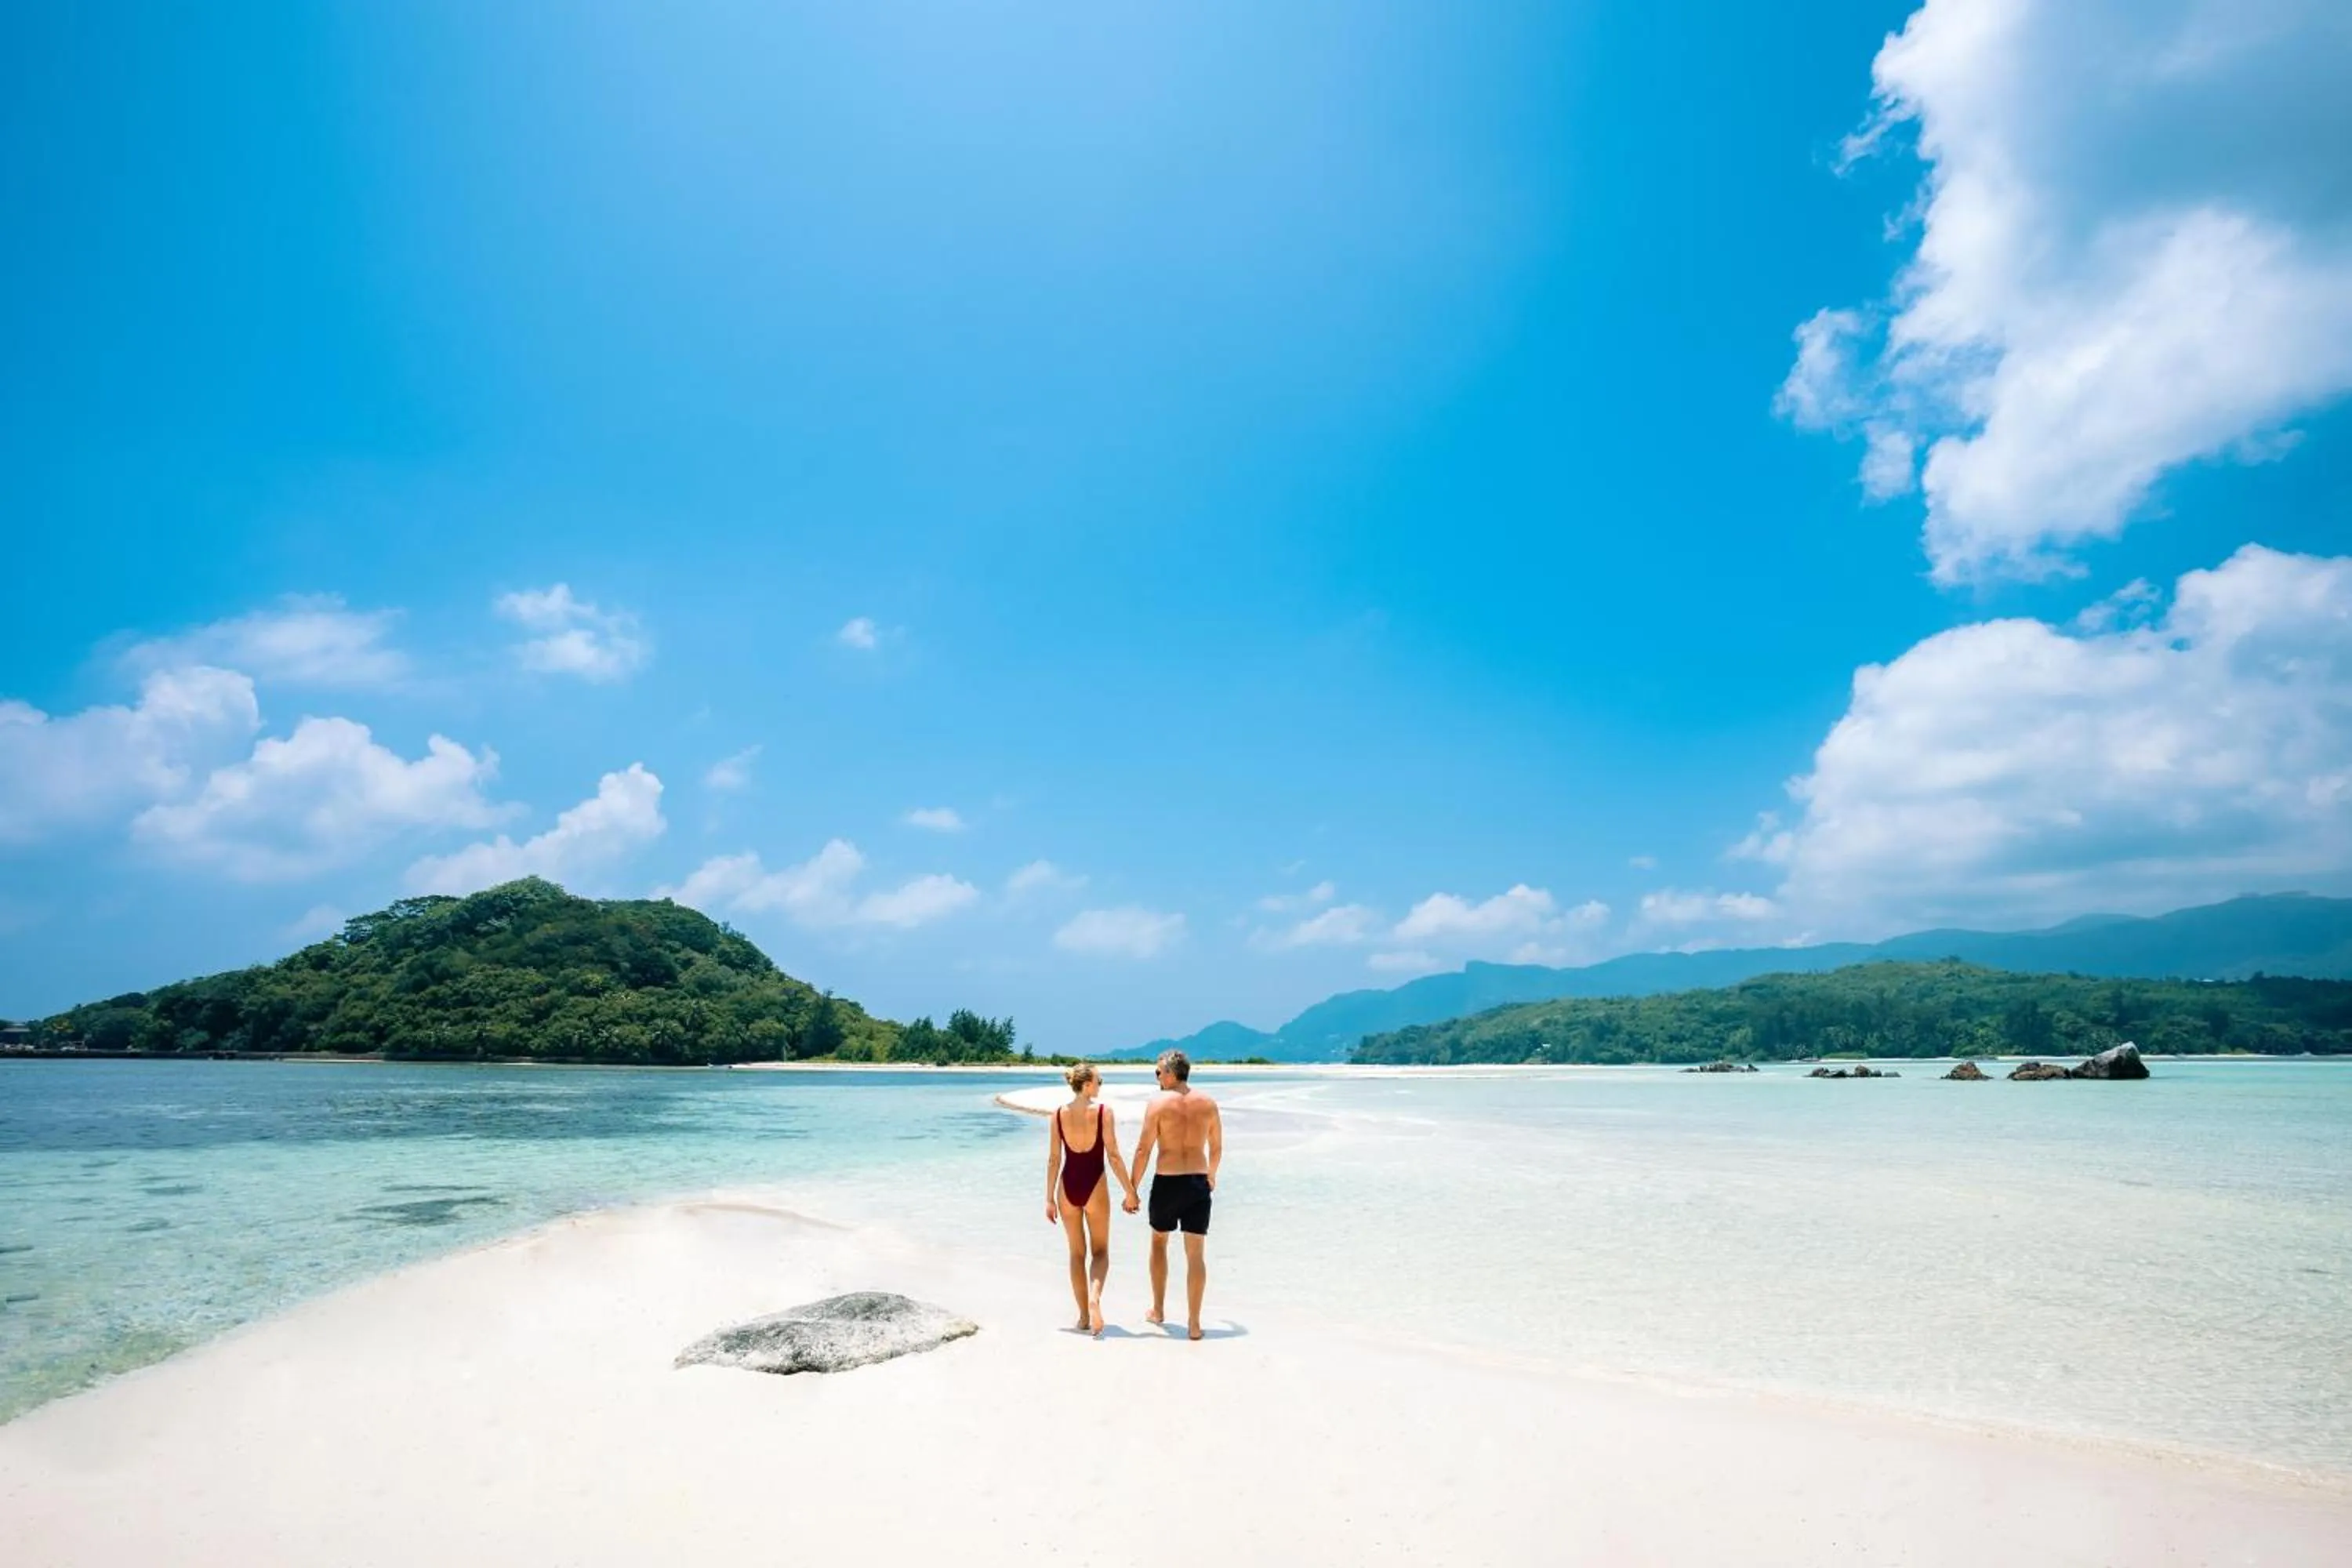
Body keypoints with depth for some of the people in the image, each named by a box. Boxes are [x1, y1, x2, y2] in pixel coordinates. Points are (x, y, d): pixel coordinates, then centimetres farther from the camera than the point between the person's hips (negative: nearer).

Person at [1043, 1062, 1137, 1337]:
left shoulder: (1059, 1115, -2)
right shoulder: (1104, 1112, -10)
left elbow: (1054, 1159, 0)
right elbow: (1113, 1156, -11)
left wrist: (1050, 1199, 7)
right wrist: (1130, 1192, -4)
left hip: (1068, 1186, 3)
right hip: (1095, 1186, -3)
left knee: (1077, 1253, 16)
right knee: (1100, 1251, 12)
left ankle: (1084, 1317, 19)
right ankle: (1094, 1297, -15)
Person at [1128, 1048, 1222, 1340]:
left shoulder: (1158, 1103, -8)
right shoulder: (1208, 1104, 3)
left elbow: (1143, 1150, -9)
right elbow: (1217, 1148, 14)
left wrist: (1132, 1188, -1)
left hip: (1167, 1182, -2)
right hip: (1198, 1183, 2)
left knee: (1159, 1242, 21)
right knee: (1195, 1255, 7)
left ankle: (1158, 1311, 28)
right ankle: (1194, 1324, 8)